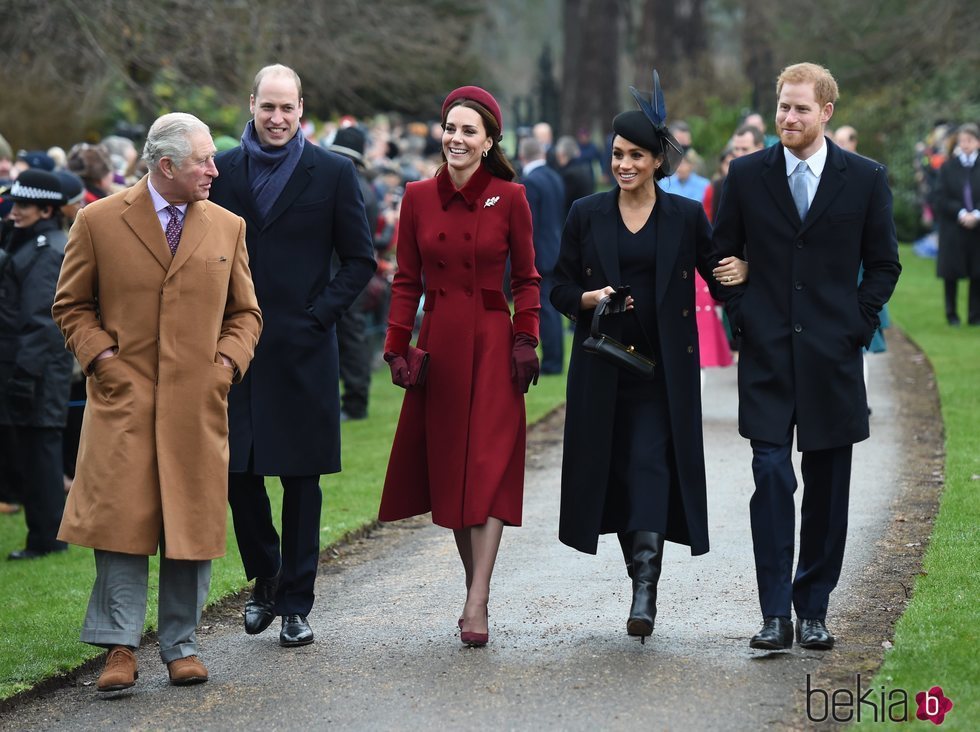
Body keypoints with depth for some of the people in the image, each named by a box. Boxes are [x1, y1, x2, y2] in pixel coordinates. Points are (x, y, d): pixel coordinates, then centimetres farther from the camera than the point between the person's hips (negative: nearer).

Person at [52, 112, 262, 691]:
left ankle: (181, 645, 14)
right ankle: (120, 648, -2)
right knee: (121, 519, -8)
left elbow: (245, 312, 18)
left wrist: (226, 364, 2)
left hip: (198, 404, 3)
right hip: (123, 399, -3)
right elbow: (71, 305, 8)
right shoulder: (99, 222, 2)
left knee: (193, 525, 3)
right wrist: (102, 358, -6)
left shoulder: (228, 228, 11)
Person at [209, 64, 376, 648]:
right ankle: (265, 579, 24)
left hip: (302, 349, -2)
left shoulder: (333, 173, 2)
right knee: (238, 471, 2)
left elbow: (361, 259, 3)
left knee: (301, 479, 2)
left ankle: (296, 602, 11)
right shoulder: (222, 171, 7)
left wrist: (319, 315, -6)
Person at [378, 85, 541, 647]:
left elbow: (527, 278, 4)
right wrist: (398, 345, 1)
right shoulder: (419, 197, 5)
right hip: (438, 343, 3)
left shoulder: (510, 198, -2)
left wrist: (527, 340, -5)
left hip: (493, 343, -3)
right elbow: (407, 280, 8)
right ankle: (474, 588, 19)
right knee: (446, 465, 6)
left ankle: (477, 605, -14)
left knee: (489, 467, -10)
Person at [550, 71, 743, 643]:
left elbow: (719, 274, 5)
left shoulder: (686, 216, 2)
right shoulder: (587, 214, 5)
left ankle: (646, 586, -20)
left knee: (651, 466, -14)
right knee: (614, 470, 6)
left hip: (664, 368, -2)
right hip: (603, 369, 2)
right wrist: (589, 299, -12)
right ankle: (642, 571, 22)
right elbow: (560, 288, 8)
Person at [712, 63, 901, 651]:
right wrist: (743, 317, 3)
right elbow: (723, 255, 12)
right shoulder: (747, 175, 4)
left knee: (827, 486, 5)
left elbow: (884, 264, 9)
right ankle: (776, 614, -5)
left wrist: (857, 326, 0)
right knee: (772, 478, -8)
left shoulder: (866, 178, 3)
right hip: (767, 354, 0)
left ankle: (814, 610, 15)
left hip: (833, 357, 0)